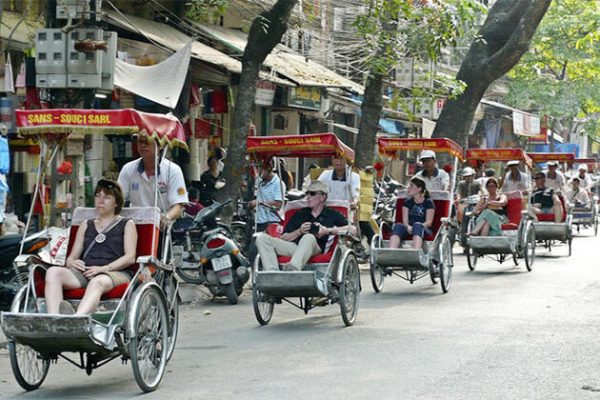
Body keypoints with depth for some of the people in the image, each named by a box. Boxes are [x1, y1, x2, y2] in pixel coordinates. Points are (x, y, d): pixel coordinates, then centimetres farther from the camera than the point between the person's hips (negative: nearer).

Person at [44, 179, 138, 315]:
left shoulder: (127, 225, 21)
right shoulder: (86, 226, 32)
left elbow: (130, 257, 5)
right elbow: (72, 257, 23)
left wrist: (104, 268, -11)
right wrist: (72, 263, -4)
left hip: (115, 272, -4)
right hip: (84, 272, 4)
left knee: (97, 282, -41)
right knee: (53, 272, -28)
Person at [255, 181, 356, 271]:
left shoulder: (332, 215, 20)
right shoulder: (299, 214, 29)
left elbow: (353, 230, 6)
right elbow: (282, 239, 20)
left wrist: (328, 230, -2)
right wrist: (299, 231, 2)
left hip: (315, 249, -4)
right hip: (294, 246, 4)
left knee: (309, 237, -40)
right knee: (262, 238, -17)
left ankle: (293, 268, -62)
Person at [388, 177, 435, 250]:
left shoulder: (428, 202, 9)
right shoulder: (407, 202, 20)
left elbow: (429, 222, 1)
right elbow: (405, 220, 9)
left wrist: (417, 227, -19)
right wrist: (408, 227, -15)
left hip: (424, 229, -3)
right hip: (409, 228, 3)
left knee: (417, 225, -38)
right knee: (398, 226, -30)